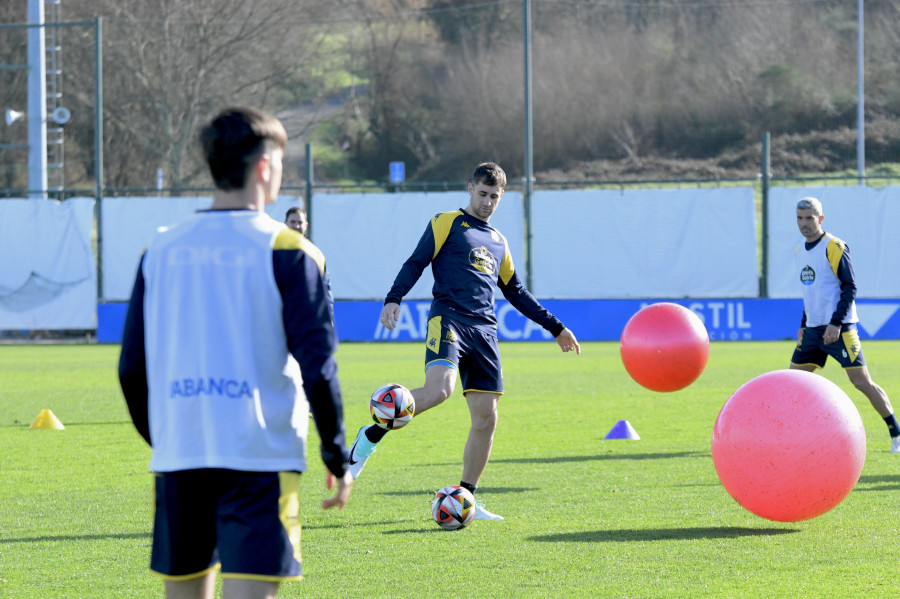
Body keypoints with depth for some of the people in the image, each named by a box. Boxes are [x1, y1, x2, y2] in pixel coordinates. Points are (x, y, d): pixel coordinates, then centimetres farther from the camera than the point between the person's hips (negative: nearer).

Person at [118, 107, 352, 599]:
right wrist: (337, 459, 1)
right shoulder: (289, 251, -4)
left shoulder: (162, 249, 9)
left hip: (177, 456, 5)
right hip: (260, 457, -4)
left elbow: (132, 369, 11)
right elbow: (317, 368, -8)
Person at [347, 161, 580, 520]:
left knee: (486, 417, -2)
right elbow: (416, 263, -1)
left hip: (484, 330, 6)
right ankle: (371, 436, -13)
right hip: (449, 318, -6)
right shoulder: (448, 223, 8)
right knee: (439, 389, -30)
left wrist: (555, 327, 33)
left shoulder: (498, 241, 25)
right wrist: (394, 299, -18)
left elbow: (516, 292, 33)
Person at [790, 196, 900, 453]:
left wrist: (836, 323, -21)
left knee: (862, 382, -10)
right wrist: (804, 325, 20)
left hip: (839, 329, -8)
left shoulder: (834, 248, -10)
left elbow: (849, 287, -13)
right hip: (812, 330, 8)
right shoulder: (799, 251, 14)